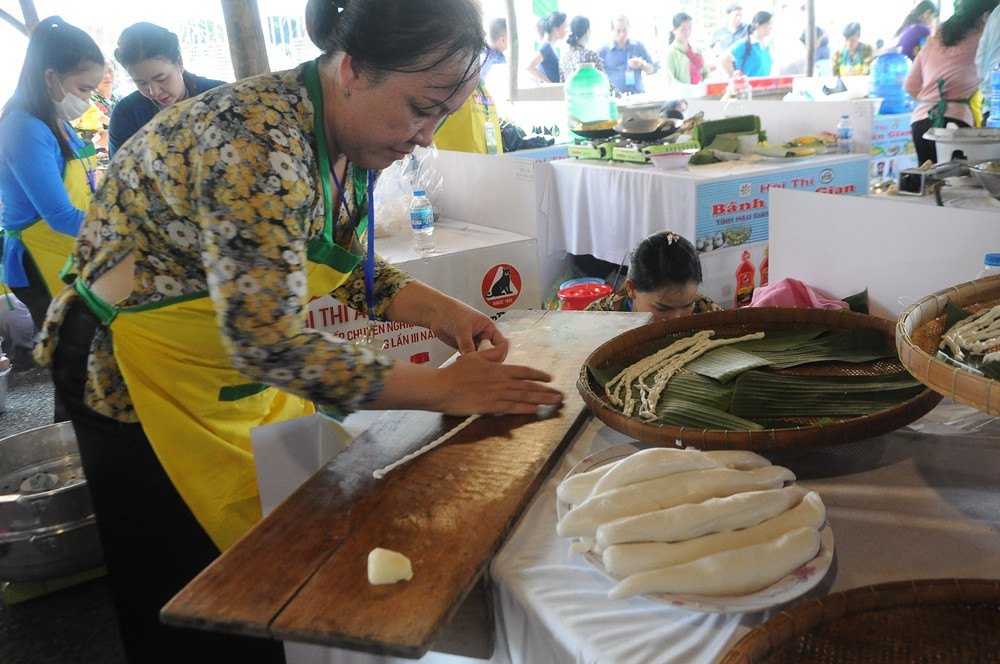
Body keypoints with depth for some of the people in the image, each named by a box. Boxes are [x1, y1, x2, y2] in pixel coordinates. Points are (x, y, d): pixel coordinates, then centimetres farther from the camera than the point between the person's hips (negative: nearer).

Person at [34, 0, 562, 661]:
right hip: (135, 378, -7)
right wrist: (446, 388, -32)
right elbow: (267, 342, -39)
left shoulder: (349, 138, -5)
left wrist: (438, 310, -9)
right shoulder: (256, 141, -33)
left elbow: (347, 268, 8)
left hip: (248, 359, 8)